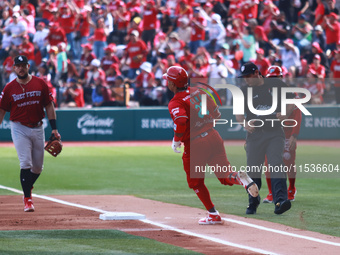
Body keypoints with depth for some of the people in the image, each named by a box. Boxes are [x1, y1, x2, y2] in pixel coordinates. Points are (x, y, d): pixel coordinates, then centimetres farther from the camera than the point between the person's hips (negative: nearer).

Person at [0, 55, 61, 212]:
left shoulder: (40, 84, 1)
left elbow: (49, 106, 5)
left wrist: (54, 128, -1)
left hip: (37, 128, 2)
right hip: (19, 129, -2)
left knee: (38, 166, 9)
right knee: (26, 164, -12)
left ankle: (28, 186, 36)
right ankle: (27, 199, -8)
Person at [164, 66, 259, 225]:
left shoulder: (175, 103, -11)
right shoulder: (198, 92, 11)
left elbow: (181, 121, -29)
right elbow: (216, 113, 16)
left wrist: (176, 141, -14)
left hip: (195, 145, -6)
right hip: (214, 137, 6)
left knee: (195, 182, 14)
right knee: (224, 174, 5)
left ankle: (213, 215, 14)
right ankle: (238, 177, -29)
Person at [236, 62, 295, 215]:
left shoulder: (276, 85, 3)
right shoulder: (244, 91, 7)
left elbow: (290, 101, 10)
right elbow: (238, 114, 2)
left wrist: (285, 114, -9)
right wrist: (245, 122, -20)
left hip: (275, 133, -2)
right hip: (254, 134, 2)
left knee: (276, 166, -17)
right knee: (253, 169, 4)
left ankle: (280, 201, -28)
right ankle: (253, 204, 22)